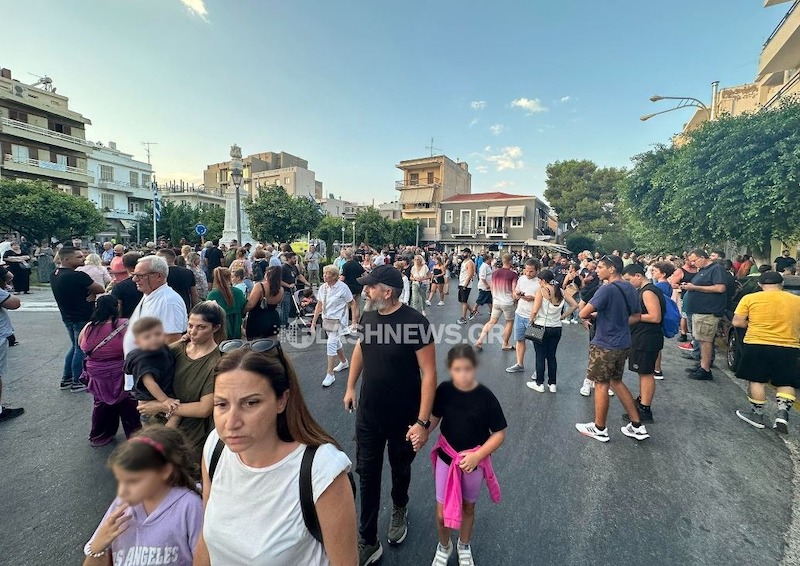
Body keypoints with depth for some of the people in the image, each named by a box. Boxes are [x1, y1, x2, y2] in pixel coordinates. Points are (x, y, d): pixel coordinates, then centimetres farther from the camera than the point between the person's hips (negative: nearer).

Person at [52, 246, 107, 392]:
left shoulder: (55, 275, 4)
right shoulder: (77, 276, -24)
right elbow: (101, 289, -17)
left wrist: (89, 292, -6)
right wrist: (92, 293, 1)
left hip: (67, 316, 9)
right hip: (83, 318, -9)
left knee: (75, 347, 22)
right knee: (81, 349, 4)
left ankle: (66, 379, 29)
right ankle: (77, 382, 14)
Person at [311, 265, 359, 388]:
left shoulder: (342, 287, -16)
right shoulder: (322, 287, 0)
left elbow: (353, 304, -9)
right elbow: (319, 305, 5)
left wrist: (354, 321, -12)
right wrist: (313, 322, 4)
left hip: (338, 320, -6)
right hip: (326, 320, 6)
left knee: (331, 344, -11)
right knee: (336, 342, 20)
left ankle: (330, 375, 2)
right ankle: (344, 362, 45)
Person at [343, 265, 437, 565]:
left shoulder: (416, 322, -26)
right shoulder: (369, 317, -8)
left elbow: (428, 373, -22)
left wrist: (423, 421, -22)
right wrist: (350, 387, 13)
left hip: (404, 417, -3)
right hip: (368, 413, 4)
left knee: (400, 469, 23)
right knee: (367, 474, 12)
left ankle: (399, 510, 54)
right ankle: (368, 542, 32)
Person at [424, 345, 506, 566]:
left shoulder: (485, 396, -22)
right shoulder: (444, 390, -18)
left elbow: (499, 433, -13)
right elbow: (434, 418, -3)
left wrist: (477, 456, -20)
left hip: (474, 461, 0)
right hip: (446, 458, 1)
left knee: (468, 506, 22)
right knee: (442, 511, 10)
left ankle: (464, 546, 51)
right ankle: (444, 546, 43)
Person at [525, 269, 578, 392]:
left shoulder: (541, 291, -14)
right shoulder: (560, 291, 2)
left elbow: (535, 310, -21)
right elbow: (574, 305, 4)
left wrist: (532, 319, -3)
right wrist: (563, 316, 8)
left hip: (541, 327, -5)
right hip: (557, 328, 5)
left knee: (540, 356, 7)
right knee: (552, 356, 15)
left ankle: (539, 383, 16)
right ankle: (552, 384, 22)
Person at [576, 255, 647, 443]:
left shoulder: (607, 289, -20)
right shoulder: (630, 289, 6)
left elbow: (583, 314, -22)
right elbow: (636, 317, 15)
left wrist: (593, 315, 0)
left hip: (605, 345, -8)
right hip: (623, 344, 8)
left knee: (601, 384, 6)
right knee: (616, 381, 21)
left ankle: (599, 429, 20)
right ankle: (637, 426, 27)